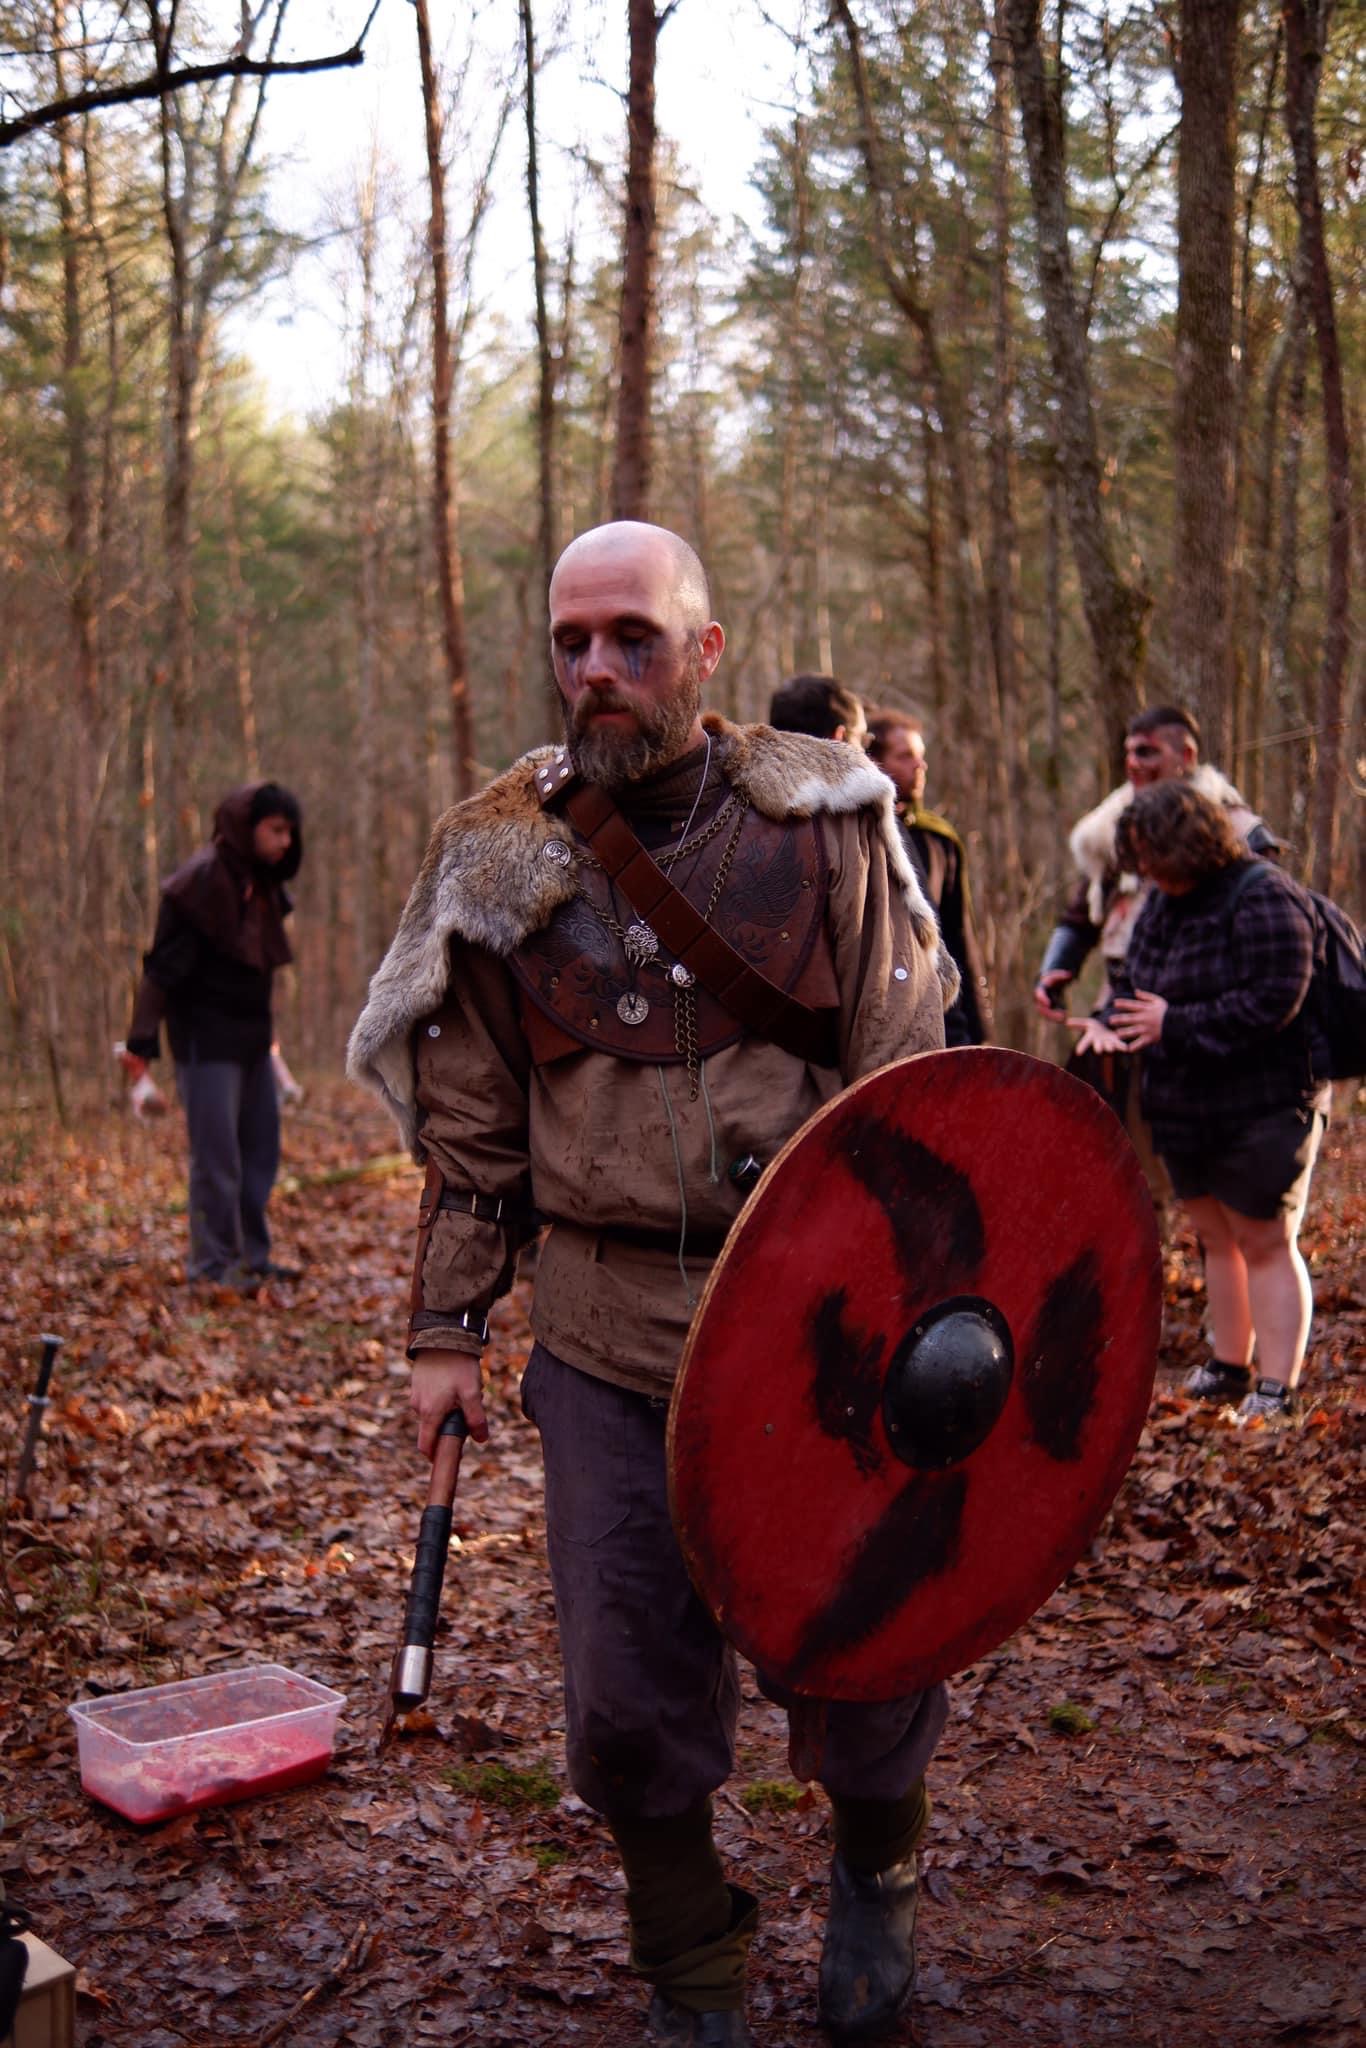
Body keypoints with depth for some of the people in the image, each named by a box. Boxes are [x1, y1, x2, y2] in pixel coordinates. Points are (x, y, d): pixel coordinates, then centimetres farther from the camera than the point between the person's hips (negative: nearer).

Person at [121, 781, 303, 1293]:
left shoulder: (261, 885, 9)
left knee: (261, 1147, 13)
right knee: (216, 1156, -5)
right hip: (207, 1040, -9)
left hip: (250, 1039, 9)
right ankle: (212, 1265, 6)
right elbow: (162, 970, -18)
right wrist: (140, 1053, -22)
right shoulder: (201, 883, -16)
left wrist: (269, 1042, 24)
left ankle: (251, 1256, 23)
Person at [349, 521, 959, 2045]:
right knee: (631, 1689, 5)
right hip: (609, 1337, 1)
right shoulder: (499, 864, 2)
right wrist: (448, 1326, 6)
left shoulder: (823, 830, -2)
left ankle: (873, 1878, 44)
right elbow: (469, 1128, 8)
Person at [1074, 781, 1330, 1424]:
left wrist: (1174, 1025, -21)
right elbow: (1134, 978, 17)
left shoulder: (1262, 899, -18)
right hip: (1188, 1107, 8)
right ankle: (1229, 1370, 28)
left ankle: (1276, 1395, 4)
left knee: (1264, 1244, -2)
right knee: (1215, 1238, 16)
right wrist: (1110, 1020, -6)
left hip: (1262, 1106, -8)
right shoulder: (1165, 900, 9)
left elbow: (1272, 1002, -25)